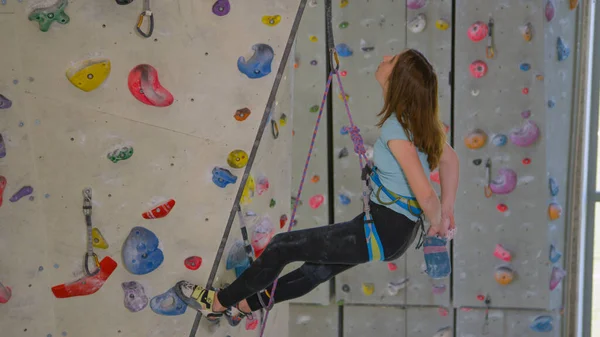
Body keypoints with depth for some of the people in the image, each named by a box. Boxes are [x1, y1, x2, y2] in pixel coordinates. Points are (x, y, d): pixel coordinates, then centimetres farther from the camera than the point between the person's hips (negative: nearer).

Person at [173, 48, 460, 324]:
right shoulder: (417, 120, 2)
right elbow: (450, 159, 14)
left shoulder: (395, 128, -26)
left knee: (282, 247, 0)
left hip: (385, 230, -9)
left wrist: (436, 222, -9)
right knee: (317, 270, 25)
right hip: (398, 228, 9)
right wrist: (446, 211, 15)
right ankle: (245, 305, 45)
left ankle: (218, 303, 19)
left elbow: (426, 194, -30)